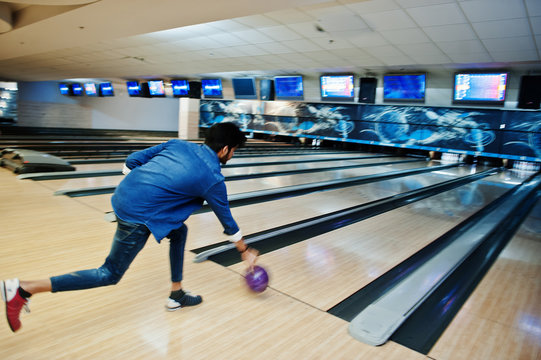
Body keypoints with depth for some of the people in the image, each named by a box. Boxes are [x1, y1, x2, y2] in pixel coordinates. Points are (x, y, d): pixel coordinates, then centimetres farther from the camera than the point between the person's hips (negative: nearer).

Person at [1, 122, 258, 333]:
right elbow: (227, 221, 5)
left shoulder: (178, 145, 9)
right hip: (138, 218, -8)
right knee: (110, 274, 9)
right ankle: (23, 289, 7)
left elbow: (132, 161, 9)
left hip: (123, 196, 8)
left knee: (179, 231, 21)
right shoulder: (213, 179, -6)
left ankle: (177, 295, 31)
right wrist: (245, 251, 20)